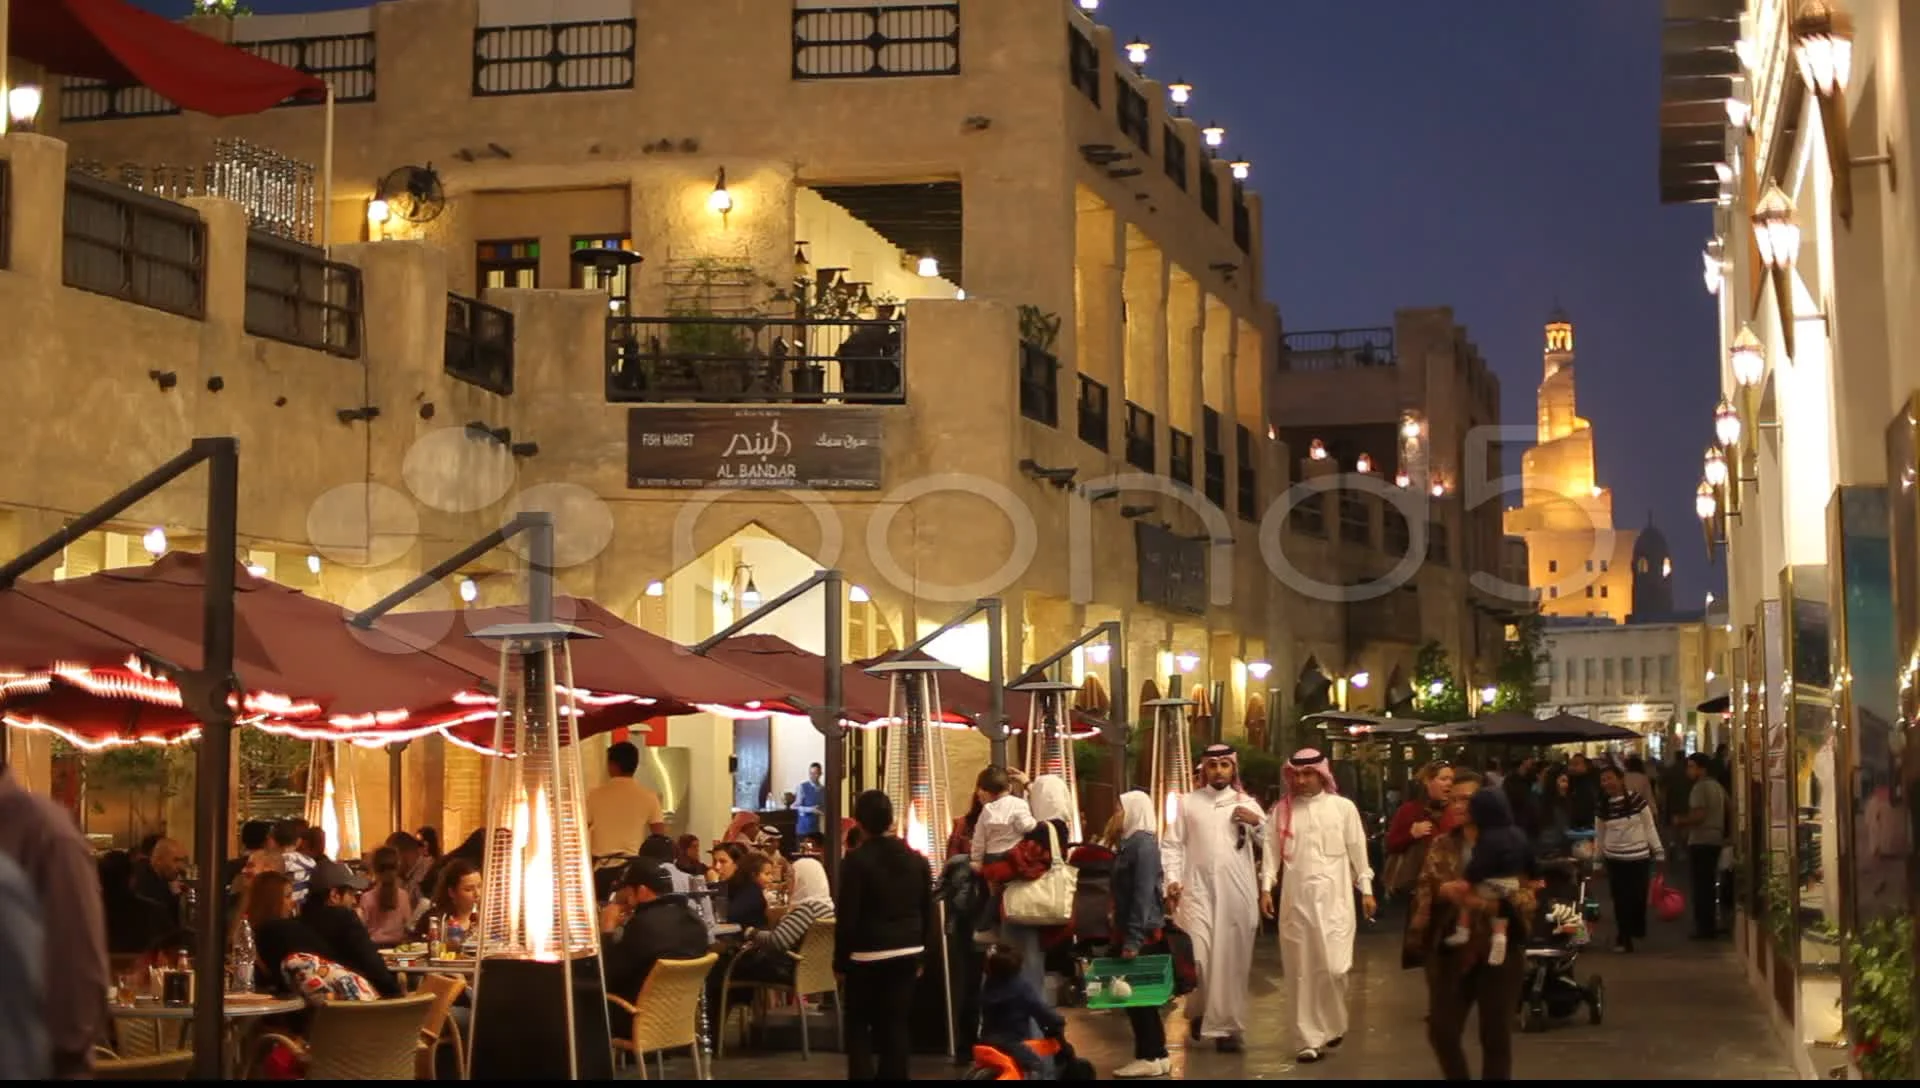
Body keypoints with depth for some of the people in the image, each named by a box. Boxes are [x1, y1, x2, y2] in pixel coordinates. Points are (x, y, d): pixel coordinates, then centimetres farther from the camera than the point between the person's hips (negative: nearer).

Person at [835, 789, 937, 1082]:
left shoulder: (856, 860, -12)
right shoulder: (916, 859, 6)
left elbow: (848, 916, -12)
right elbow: (928, 912, 9)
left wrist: (840, 960, -3)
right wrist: (922, 954, 16)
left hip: (867, 954, -5)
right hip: (906, 952, 5)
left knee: (858, 1025, 6)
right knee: (896, 1024, 8)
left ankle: (862, 1075, -3)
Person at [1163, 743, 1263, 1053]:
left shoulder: (1246, 804, 10)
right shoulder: (1188, 802, 10)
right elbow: (1172, 844, 7)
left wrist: (1257, 822, -11)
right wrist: (1172, 879, -4)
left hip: (1236, 893, 1)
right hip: (1197, 891, -1)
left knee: (1231, 961, 1)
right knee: (1197, 957, -9)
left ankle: (1226, 1026, 9)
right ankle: (1198, 1010, 19)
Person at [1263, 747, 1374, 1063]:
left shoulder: (1343, 807, 3)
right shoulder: (1281, 810, 6)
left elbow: (1358, 850, 6)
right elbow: (1272, 851, 5)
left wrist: (1366, 889, 5)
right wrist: (1266, 887, -4)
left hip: (1333, 898, -1)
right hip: (1295, 899, 2)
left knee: (1333, 967, -7)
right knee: (1301, 972, 3)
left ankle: (1333, 1024, 20)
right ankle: (1310, 1040, 9)